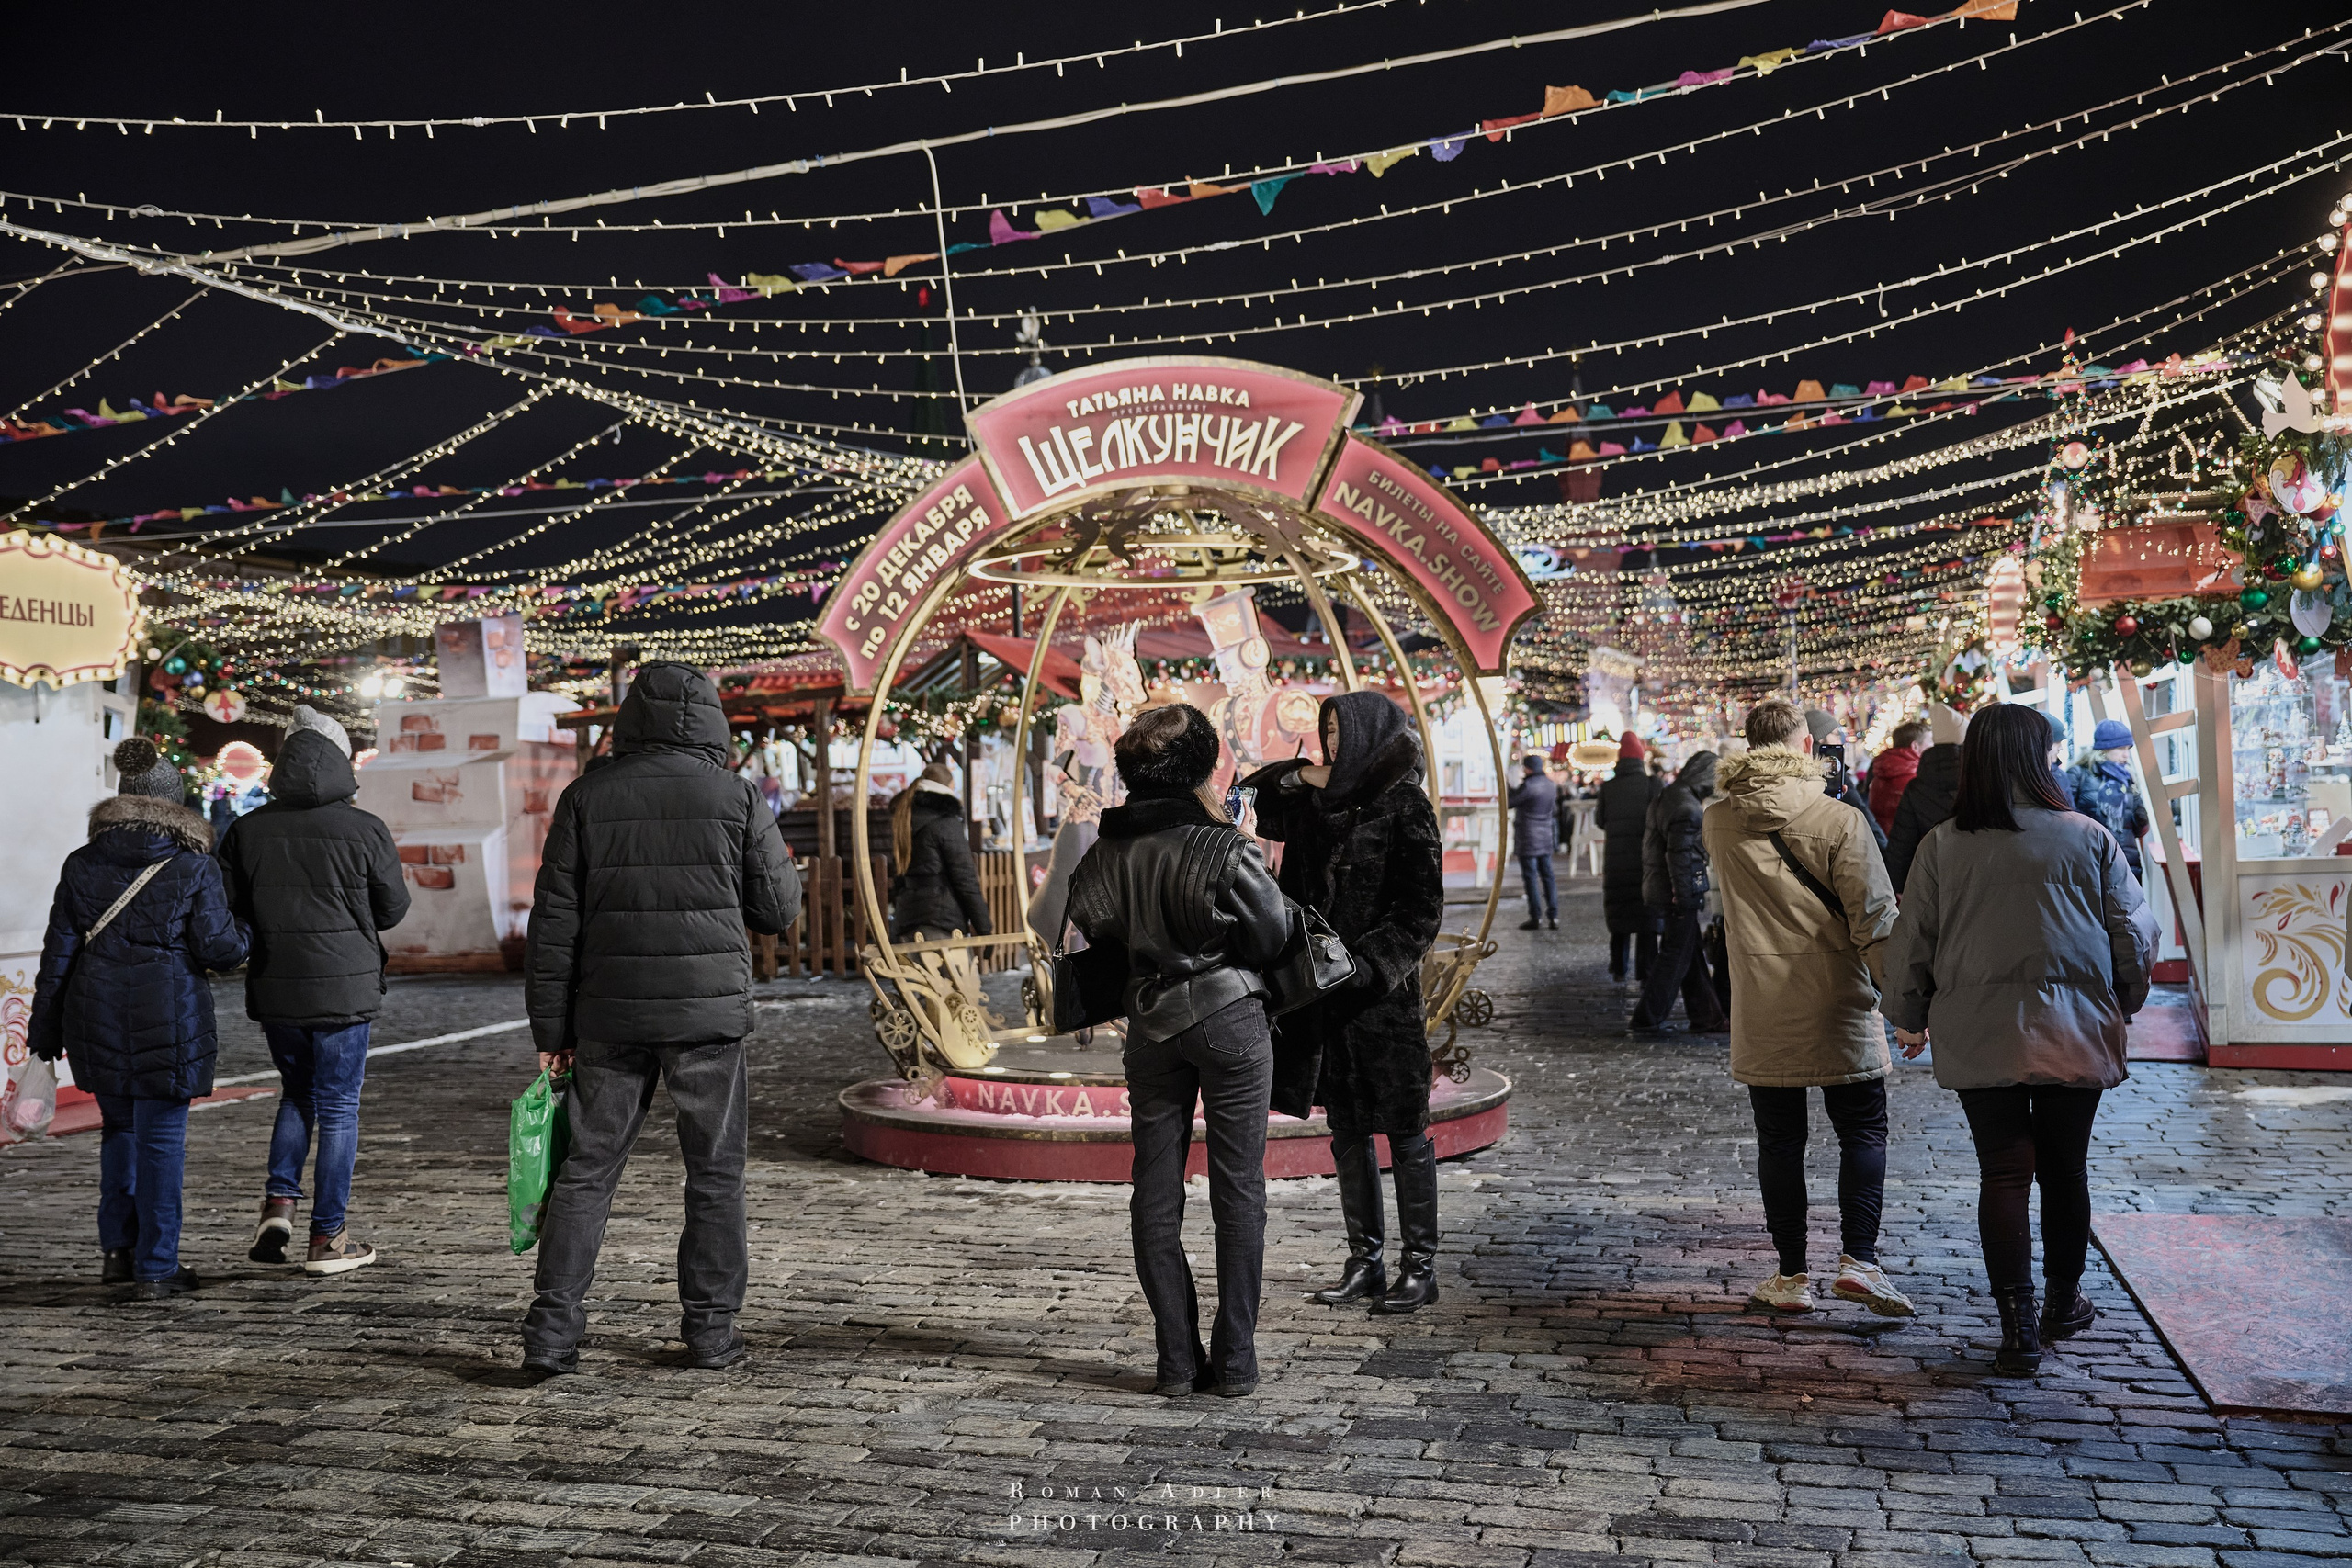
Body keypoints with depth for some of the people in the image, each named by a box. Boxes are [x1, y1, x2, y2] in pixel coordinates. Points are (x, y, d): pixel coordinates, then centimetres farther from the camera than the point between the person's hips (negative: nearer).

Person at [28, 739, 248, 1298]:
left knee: (119, 1126, 22)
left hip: (99, 1017, 4)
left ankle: (116, 1247, 22)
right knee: (162, 1137, 3)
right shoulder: (194, 867, -7)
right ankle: (154, 1269, 6)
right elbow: (218, 948, -9)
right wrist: (242, 934, 14)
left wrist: (46, 1032, 10)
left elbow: (58, 953, 5)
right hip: (169, 1020, -4)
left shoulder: (83, 864, 4)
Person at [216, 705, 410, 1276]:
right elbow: (394, 909, -1)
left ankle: (278, 1202, 8)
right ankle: (327, 1238, 10)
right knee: (338, 1107, 7)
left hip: (273, 990, 3)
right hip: (343, 990, -3)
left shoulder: (246, 830, -2)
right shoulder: (365, 831, -11)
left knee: (297, 1093, 24)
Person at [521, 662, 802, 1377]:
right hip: (709, 1012, -1)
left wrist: (551, 1029, 6)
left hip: (611, 1017, 2)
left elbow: (555, 922, 1)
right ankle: (711, 1327, 14)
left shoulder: (586, 796, 1)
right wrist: (780, 860, 22)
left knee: (587, 1168, 10)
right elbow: (777, 911, 2)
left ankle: (553, 1326, 7)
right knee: (715, 1172, 10)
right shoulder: (737, 797, -3)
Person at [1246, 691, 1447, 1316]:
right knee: (1346, 1130, 11)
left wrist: (1368, 966, -20)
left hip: (1384, 990, -7)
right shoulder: (1319, 802, 10)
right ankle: (1365, 1260, 20)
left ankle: (1420, 1265, 11)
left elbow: (1422, 911, -12)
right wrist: (1299, 776, 3)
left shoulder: (1405, 806, -8)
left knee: (1404, 1131, 2)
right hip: (1325, 988, 7)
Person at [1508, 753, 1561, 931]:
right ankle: (1553, 916, 7)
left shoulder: (1528, 785, -17)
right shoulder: (1551, 785, 8)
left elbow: (1509, 802, -11)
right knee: (1547, 876, 9)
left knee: (1530, 877, -2)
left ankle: (1535, 916, -1)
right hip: (1546, 838, 7)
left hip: (1528, 839, -7)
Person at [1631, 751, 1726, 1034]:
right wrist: (1684, 897, -20)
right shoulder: (1687, 807, -20)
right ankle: (1648, 1020, 2)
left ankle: (1706, 1016, 21)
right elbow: (1680, 855, -23)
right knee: (1677, 957, -2)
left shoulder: (1667, 798, 13)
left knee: (1692, 956, 14)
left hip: (1661, 888, 10)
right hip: (1680, 894, -10)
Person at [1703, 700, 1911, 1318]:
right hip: (1838, 1010, -2)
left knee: (1779, 1142, 9)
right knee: (1863, 1130, 11)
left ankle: (1792, 1275, 14)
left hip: (1760, 1015, 3)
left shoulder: (1718, 824, 0)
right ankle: (1858, 1260, 2)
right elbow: (1875, 919, -11)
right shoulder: (1839, 820, -11)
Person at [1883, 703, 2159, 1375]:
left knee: (2004, 1173, 3)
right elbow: (2135, 932, 2)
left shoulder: (1942, 846, -4)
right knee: (2065, 1168, 15)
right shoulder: (2088, 838, -3)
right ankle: (2063, 1301, 33)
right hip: (2075, 1034, 1)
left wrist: (1909, 1019, 15)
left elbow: (1911, 941, 0)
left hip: (1980, 1037, -1)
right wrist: (2123, 1004, 19)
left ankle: (2018, 1325, -1)